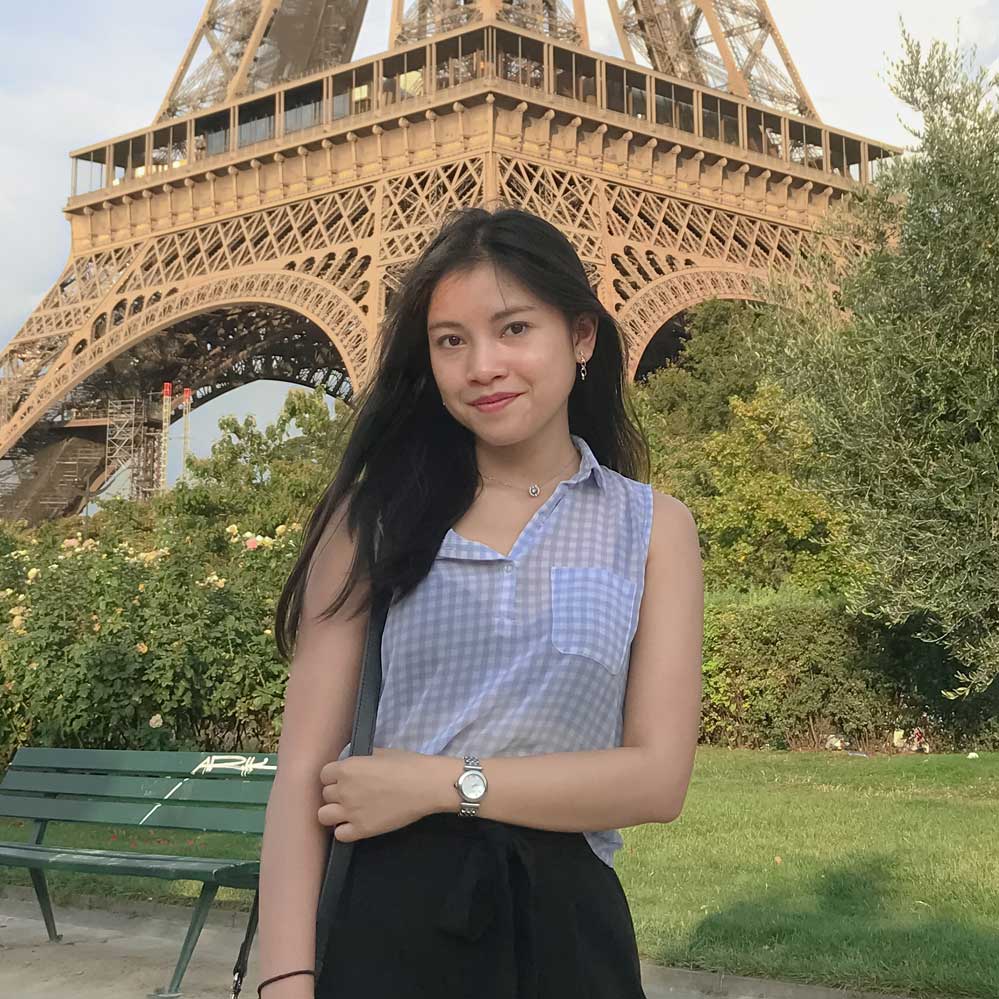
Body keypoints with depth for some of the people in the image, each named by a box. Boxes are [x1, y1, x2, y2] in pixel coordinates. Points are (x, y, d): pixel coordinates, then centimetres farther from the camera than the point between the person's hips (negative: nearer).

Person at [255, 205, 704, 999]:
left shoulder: (653, 527, 3)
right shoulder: (376, 514, 1)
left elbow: (658, 777, -5)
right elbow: (304, 770, -5)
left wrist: (440, 781, -13)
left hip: (563, 923, 1)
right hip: (389, 916, -1)